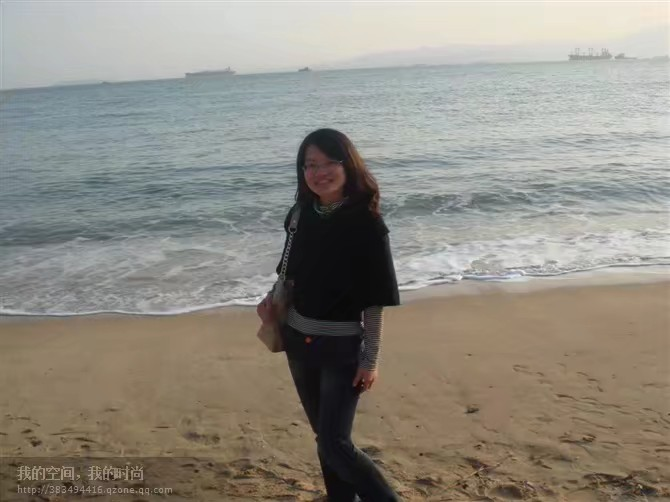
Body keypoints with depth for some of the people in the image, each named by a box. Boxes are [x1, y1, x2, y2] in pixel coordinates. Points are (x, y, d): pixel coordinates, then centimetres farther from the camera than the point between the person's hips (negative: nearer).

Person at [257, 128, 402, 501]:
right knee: (325, 436, 16)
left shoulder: (366, 224, -15)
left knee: (335, 443, -7)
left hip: (342, 346, -6)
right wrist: (272, 298, -4)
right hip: (298, 340, 6)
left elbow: (376, 299, -13)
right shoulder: (302, 215, 1)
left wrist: (371, 359, -13)